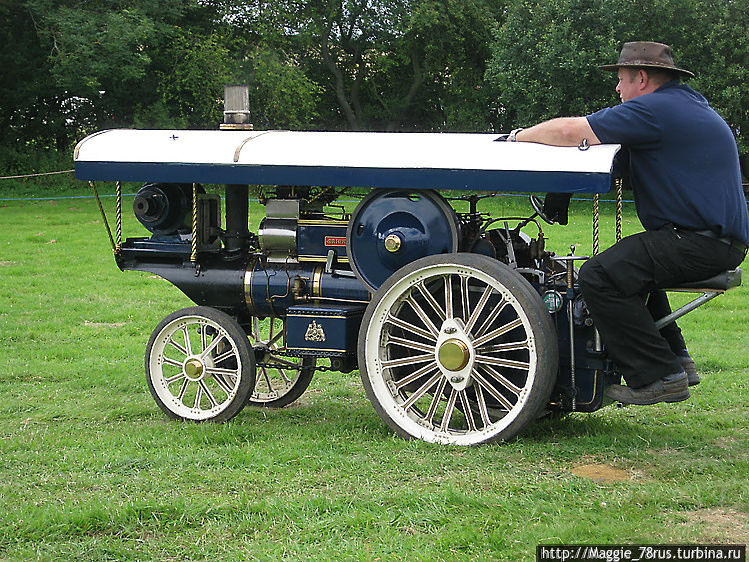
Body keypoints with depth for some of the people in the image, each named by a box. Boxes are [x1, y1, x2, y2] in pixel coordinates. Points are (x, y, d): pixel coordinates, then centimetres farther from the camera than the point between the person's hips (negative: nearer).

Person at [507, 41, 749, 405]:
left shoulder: (655, 109, -11)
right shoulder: (690, 103, 21)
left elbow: (570, 132, -13)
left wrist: (521, 136, 4)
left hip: (701, 242, -11)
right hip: (719, 237, 11)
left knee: (601, 276, -16)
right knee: (629, 264, 29)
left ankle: (659, 377, -13)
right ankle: (675, 359, 26)